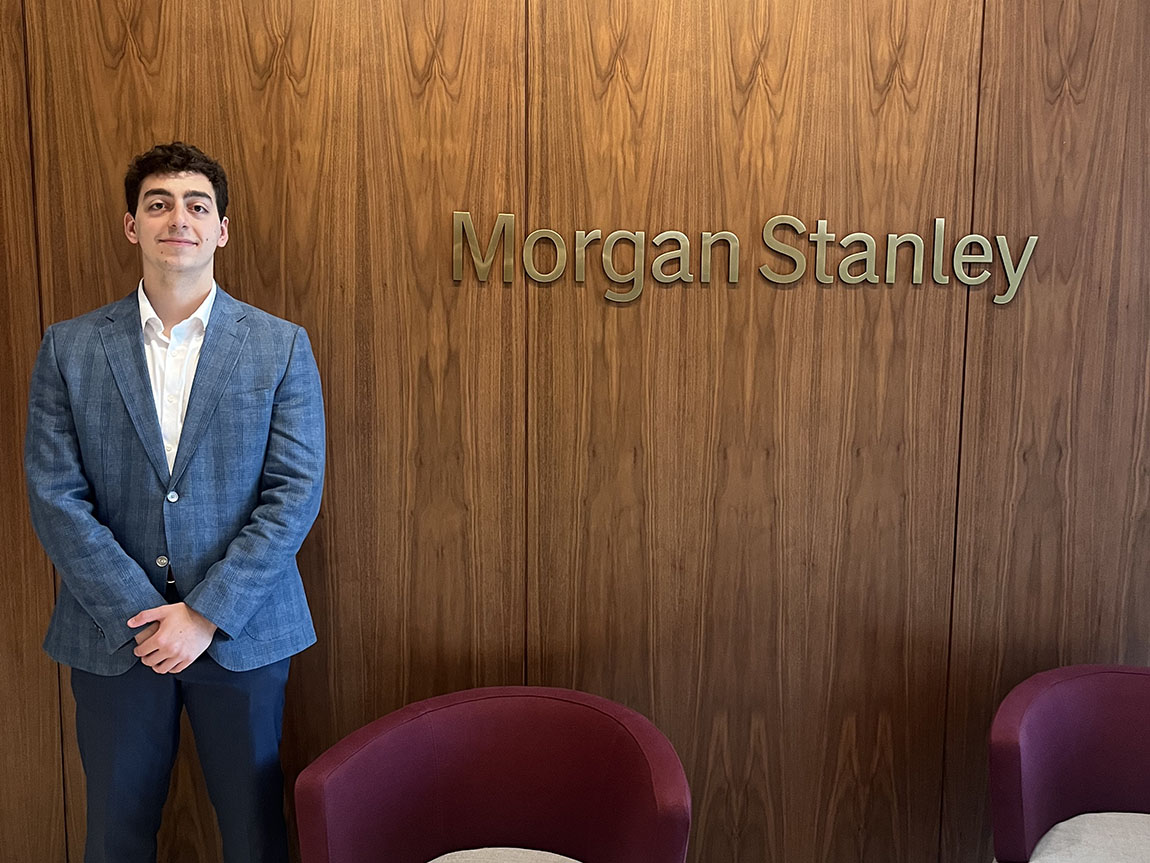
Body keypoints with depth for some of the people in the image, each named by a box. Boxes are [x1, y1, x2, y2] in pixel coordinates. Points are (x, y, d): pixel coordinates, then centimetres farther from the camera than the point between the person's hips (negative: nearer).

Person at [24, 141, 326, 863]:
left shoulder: (282, 348, -3)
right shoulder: (70, 348, 1)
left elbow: (296, 492, -8)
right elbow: (55, 495, -4)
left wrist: (205, 614, -14)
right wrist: (139, 616, -12)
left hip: (241, 633, -1)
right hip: (113, 635, 1)